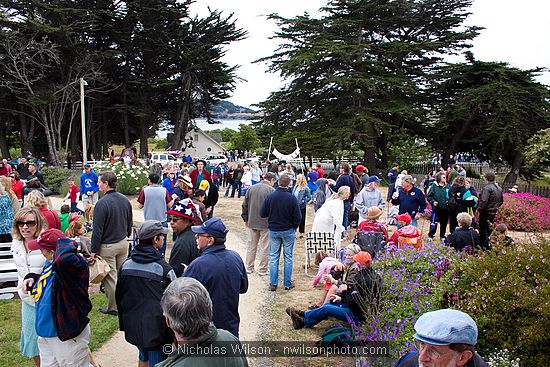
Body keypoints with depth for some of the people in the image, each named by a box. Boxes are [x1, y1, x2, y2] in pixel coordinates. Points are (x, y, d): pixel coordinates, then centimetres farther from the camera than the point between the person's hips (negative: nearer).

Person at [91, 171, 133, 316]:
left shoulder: (102, 203, -20)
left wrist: (94, 250, -10)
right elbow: (130, 223, 12)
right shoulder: (125, 200, 2)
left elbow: (97, 230, -18)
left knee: (110, 277, 5)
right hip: (123, 243, 7)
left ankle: (113, 308, 15)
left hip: (107, 246, -7)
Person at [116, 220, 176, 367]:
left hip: (133, 327, 6)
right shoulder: (164, 269, -18)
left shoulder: (126, 265, -3)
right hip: (156, 330, -5)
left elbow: (119, 297, 8)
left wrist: (123, 324, 21)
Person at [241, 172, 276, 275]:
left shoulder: (251, 188, 5)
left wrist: (245, 219, 18)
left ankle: (248, 267, 23)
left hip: (252, 222, 5)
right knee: (264, 246, 5)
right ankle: (262, 270, 12)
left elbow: (245, 205, 9)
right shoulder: (271, 190, -12)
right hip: (266, 223, -5)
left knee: (251, 245, 15)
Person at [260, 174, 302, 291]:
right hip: (288, 231, -2)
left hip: (273, 230, 2)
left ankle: (273, 284, 12)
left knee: (273, 257, 10)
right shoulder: (292, 198, -15)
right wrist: (294, 227, 7)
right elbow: (298, 218, -13)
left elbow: (262, 214, -4)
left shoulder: (270, 196, -10)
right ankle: (288, 283, 16)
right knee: (288, 257, 10)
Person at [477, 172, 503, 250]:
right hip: (494, 212, 9)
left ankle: (484, 246, 0)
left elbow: (483, 201, -27)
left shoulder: (487, 188, -19)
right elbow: (501, 201, 20)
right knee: (489, 229, 19)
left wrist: (479, 209, -15)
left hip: (486, 212, -9)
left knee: (483, 231, -2)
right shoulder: (499, 188, 10)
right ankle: (490, 245, 26)